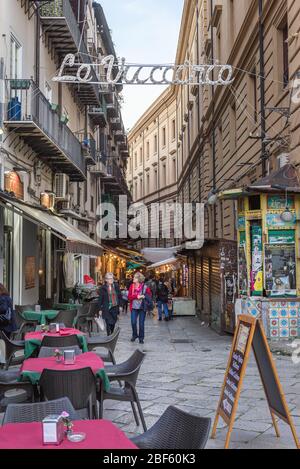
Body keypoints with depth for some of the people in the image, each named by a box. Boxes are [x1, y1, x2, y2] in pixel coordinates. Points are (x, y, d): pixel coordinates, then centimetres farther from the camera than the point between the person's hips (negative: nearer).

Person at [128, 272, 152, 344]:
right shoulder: (132, 286, 3)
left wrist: (143, 296, -16)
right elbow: (129, 297, -1)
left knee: (141, 323, 3)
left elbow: (149, 295, 1)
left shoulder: (145, 287, -4)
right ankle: (134, 335, 19)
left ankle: (141, 338, 17)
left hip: (142, 307, -2)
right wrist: (137, 296, -14)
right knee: (133, 322, -5)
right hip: (134, 307, 2)